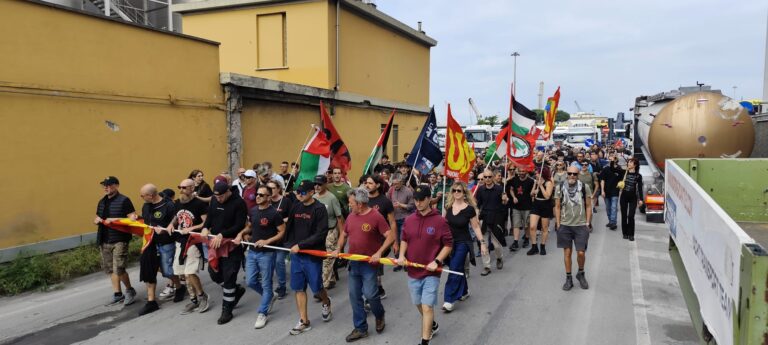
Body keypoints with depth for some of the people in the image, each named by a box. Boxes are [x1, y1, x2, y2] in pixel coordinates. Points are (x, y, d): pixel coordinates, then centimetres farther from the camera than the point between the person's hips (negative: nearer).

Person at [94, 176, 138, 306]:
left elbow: (131, 217, -11)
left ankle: (130, 290, 9)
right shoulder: (102, 202, 16)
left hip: (119, 240, -7)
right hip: (105, 240, 7)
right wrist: (97, 220, 1)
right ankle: (117, 294, 22)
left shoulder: (124, 200, -6)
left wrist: (115, 220, -24)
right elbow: (97, 219, 25)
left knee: (119, 269, -12)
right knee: (110, 269, 11)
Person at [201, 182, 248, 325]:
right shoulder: (214, 200, 4)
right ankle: (237, 290, 36)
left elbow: (239, 226, -19)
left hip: (232, 245, -7)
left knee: (228, 277, -2)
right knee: (214, 273, 12)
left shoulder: (239, 203, -15)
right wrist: (205, 228, -9)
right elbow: (209, 217, 12)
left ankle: (227, 310, 11)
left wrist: (222, 235, -26)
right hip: (215, 243, 7)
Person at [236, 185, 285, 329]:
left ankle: (262, 313, 14)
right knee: (250, 281, 11)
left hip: (267, 253, -7)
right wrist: (241, 233, 0)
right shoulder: (252, 211, 5)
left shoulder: (273, 213, -15)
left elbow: (282, 232, -11)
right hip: (252, 251, 7)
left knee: (266, 284, 3)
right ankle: (270, 296, 35)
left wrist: (267, 241, -21)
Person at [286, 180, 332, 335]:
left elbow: (321, 234, -18)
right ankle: (304, 321, 18)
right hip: (296, 254, 5)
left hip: (313, 255, -5)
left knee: (316, 287, 6)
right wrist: (290, 244, -1)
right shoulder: (296, 207, 6)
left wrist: (300, 245, -19)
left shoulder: (320, 209, -12)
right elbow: (290, 227, 12)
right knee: (299, 288, 7)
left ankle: (326, 304, 38)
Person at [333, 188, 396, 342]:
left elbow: (391, 236, -14)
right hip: (353, 263, 6)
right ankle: (360, 328, 22)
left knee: (370, 294, -6)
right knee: (354, 296, 9)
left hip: (369, 263, -6)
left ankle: (379, 315, 26)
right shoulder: (351, 216, 5)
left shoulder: (376, 216, -14)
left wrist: (379, 253, -21)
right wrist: (338, 249, 3)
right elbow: (344, 234, 19)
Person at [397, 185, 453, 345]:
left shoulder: (439, 221, -13)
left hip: (431, 272, -5)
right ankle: (432, 325, 47)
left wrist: (436, 261, -17)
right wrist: (402, 255, -3)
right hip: (413, 271, 5)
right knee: (419, 304, 20)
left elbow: (448, 244, -7)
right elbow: (404, 239, 14)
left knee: (427, 307, -8)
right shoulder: (409, 220, 1)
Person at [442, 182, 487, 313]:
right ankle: (464, 291, 37)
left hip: (463, 243, -5)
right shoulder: (448, 206, -2)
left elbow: (475, 227, -7)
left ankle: (449, 300, -2)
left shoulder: (469, 209, -15)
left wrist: (482, 242, -10)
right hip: (449, 242, 5)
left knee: (454, 270, -7)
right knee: (458, 268, 16)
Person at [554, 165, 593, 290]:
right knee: (567, 252, 6)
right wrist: (558, 223, 0)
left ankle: (581, 273, 27)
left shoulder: (585, 187, -2)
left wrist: (588, 222, -2)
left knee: (581, 253, -1)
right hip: (565, 225, 1)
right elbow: (557, 207, 4)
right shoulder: (560, 188, 0)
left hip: (581, 225, -1)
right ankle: (568, 278, 18)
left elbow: (588, 207, 3)